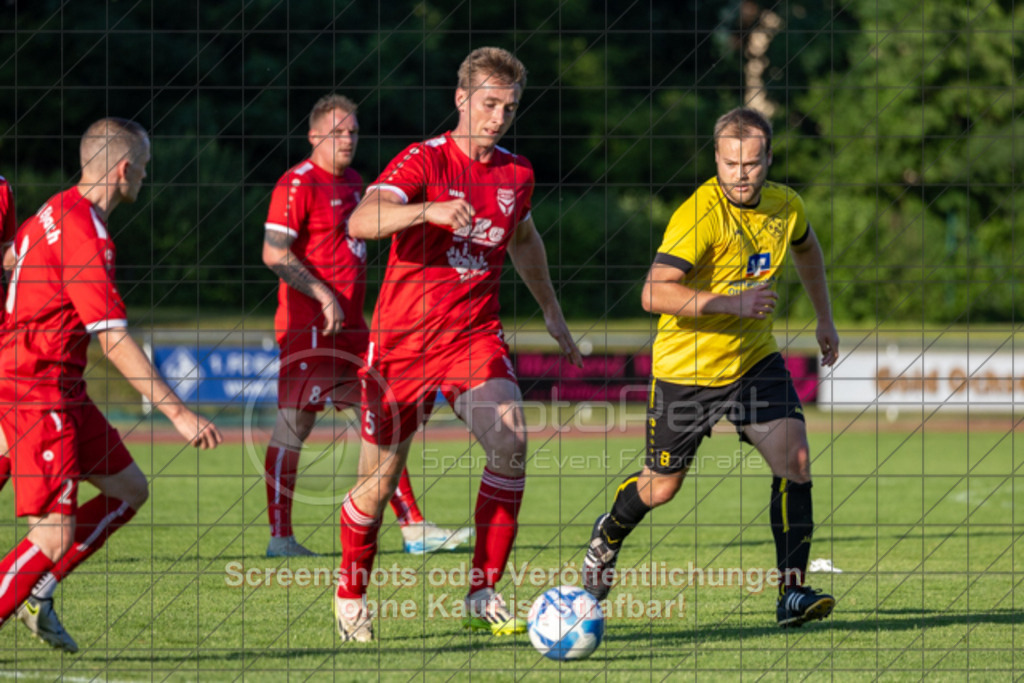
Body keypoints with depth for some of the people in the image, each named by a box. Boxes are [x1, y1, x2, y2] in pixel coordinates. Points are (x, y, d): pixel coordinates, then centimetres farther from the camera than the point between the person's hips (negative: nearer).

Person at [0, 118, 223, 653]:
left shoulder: (57, 213, 11)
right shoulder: (85, 234, -19)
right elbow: (114, 341, -23)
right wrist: (178, 413, -22)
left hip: (61, 388, 10)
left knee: (129, 489, 13)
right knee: (54, 537, -12)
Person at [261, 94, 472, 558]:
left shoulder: (354, 182, 17)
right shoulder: (298, 184, -10)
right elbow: (274, 253, -18)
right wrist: (324, 296, -21)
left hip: (350, 326, 9)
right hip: (308, 327, -9)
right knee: (294, 424, -6)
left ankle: (413, 528, 10)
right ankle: (280, 537, -3)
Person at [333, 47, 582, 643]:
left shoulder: (517, 173, 6)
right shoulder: (424, 161, -11)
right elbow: (361, 223, -28)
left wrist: (553, 313, 33)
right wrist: (430, 211, -43)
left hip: (476, 335, 4)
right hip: (403, 338, -3)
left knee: (511, 444, -20)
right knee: (381, 479, 1)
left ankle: (483, 595, -10)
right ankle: (351, 595, 27)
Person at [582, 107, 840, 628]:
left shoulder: (785, 206, -4)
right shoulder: (699, 215, -25)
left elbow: (806, 248, 22)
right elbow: (654, 293, -33)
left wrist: (825, 318, 24)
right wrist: (730, 302, -42)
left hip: (754, 359, 4)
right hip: (687, 367, -4)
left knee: (794, 458, -16)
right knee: (661, 487, 10)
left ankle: (793, 593, -13)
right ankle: (609, 534, 43)